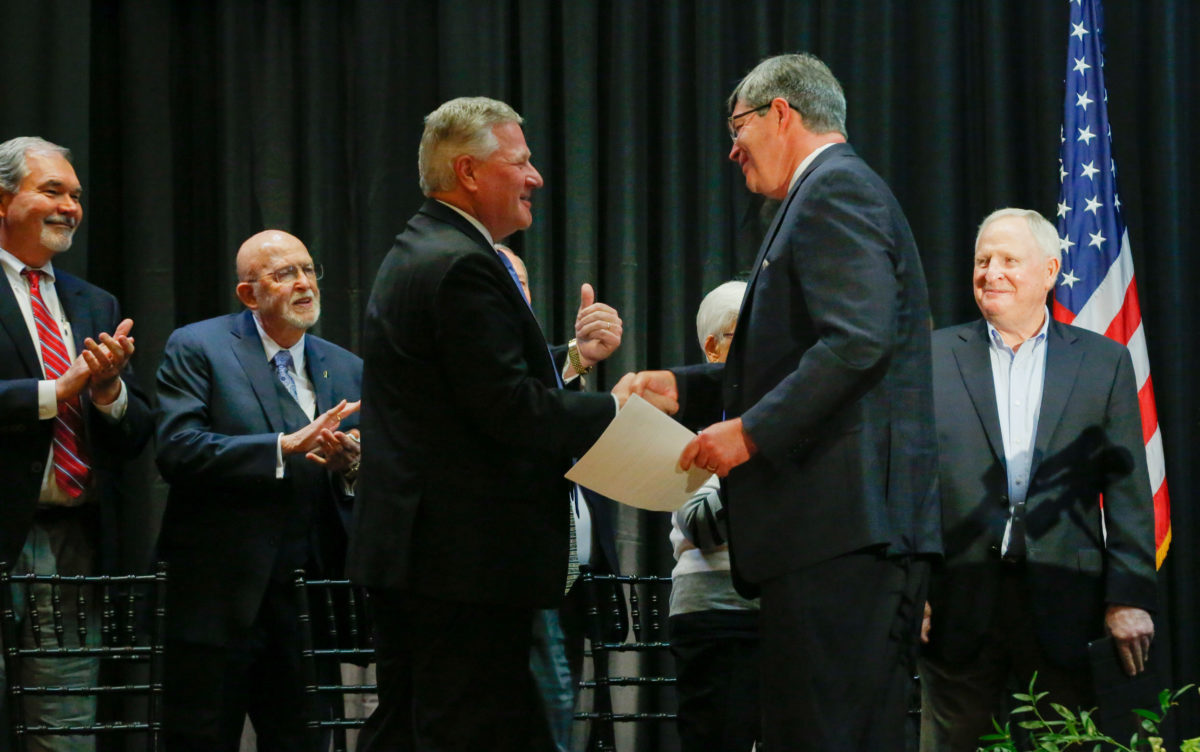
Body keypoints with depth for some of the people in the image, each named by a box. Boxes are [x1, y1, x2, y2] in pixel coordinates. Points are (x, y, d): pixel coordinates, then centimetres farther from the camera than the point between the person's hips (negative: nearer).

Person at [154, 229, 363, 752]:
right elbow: (178, 451, -15)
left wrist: (351, 464, -12)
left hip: (311, 596, 4)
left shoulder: (348, 371, 15)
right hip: (221, 595, -4)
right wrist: (285, 447, -20)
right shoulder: (196, 348, 0)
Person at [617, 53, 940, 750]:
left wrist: (752, 429, -18)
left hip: (844, 527, -11)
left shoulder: (834, 191, -7)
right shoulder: (836, 191, 25)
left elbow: (857, 341, -20)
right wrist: (684, 386, 21)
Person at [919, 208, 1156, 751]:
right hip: (957, 605, 0)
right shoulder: (932, 357, 9)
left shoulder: (1104, 363, 10)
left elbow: (1127, 492, 6)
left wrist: (1130, 596, -3)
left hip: (1064, 607, 0)